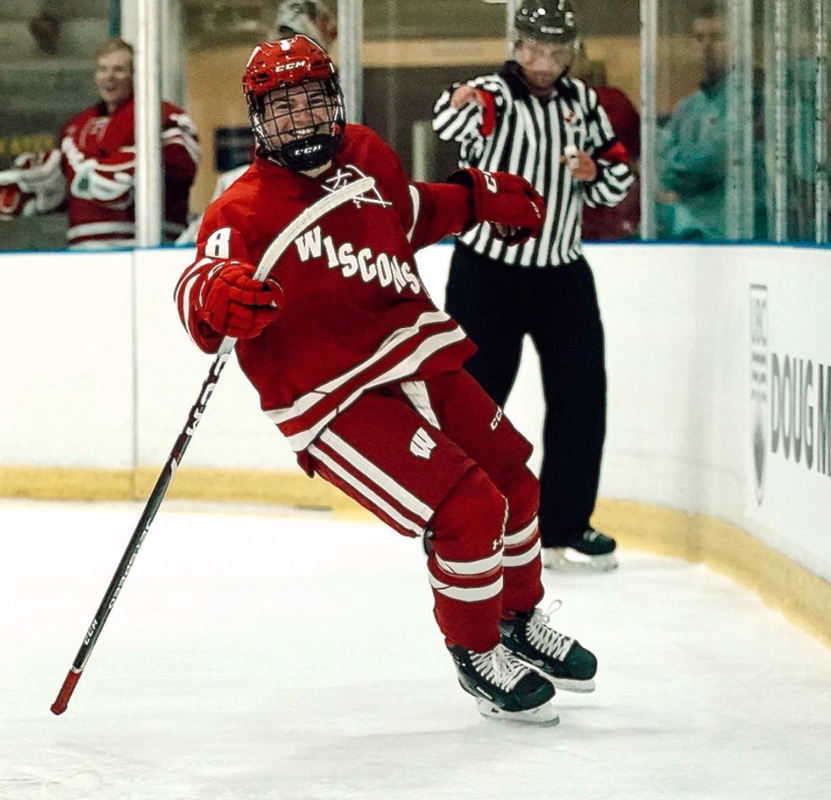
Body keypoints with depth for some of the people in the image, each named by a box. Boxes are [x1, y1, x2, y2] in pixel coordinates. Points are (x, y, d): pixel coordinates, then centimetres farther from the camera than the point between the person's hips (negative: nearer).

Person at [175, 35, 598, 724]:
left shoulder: (366, 156, 7)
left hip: (411, 354, 8)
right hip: (331, 400, -8)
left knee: (511, 480, 17)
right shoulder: (245, 210, -14)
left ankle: (520, 618, 42)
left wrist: (480, 198, 23)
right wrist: (216, 296, -51)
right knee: (467, 510, -17)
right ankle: (476, 655, 6)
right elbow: (202, 288, -30)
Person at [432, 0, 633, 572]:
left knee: (581, 397, 2)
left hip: (563, 273, 5)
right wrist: (461, 106, -61)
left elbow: (618, 177, 11)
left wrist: (597, 174, -12)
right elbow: (453, 121, -37)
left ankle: (566, 529, 13)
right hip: (487, 272, -5)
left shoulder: (583, 103, 4)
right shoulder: (494, 95, -13)